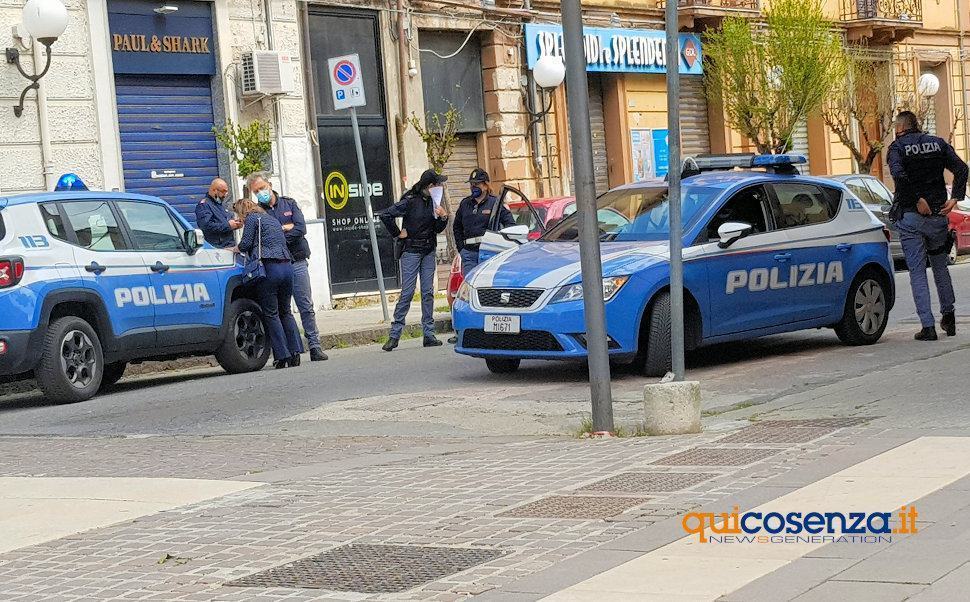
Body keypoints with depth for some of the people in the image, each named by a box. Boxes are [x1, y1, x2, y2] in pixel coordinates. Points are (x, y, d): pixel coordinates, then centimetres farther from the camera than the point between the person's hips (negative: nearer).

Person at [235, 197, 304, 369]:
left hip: (269, 268, -7)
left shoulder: (252, 218, 3)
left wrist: (233, 249, 16)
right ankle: (295, 351, 5)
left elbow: (245, 245, -5)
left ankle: (282, 356, -4)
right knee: (285, 312, 15)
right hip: (287, 266, 7)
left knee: (271, 314, 1)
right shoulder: (272, 219, 26)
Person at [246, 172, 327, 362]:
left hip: (297, 262, 1)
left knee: (306, 307, 1)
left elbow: (301, 229, -4)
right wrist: (285, 228, -8)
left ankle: (315, 346, 5)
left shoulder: (289, 204, 9)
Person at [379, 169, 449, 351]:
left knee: (428, 292, 4)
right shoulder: (410, 201, -12)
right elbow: (385, 215, -17)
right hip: (411, 251, -6)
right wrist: (397, 233, -10)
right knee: (407, 292, -7)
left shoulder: (432, 202, 8)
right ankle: (394, 335, -2)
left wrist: (443, 218, -6)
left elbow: (437, 229, 13)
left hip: (429, 251, 6)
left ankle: (429, 334, 8)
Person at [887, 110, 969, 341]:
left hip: (910, 217, -4)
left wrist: (918, 199, -18)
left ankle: (928, 326, -5)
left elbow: (899, 174, -23)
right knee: (941, 268, 21)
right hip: (938, 215, 4)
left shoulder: (897, 147, -3)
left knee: (917, 273, 1)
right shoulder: (938, 144, 9)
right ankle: (948, 318, 27)